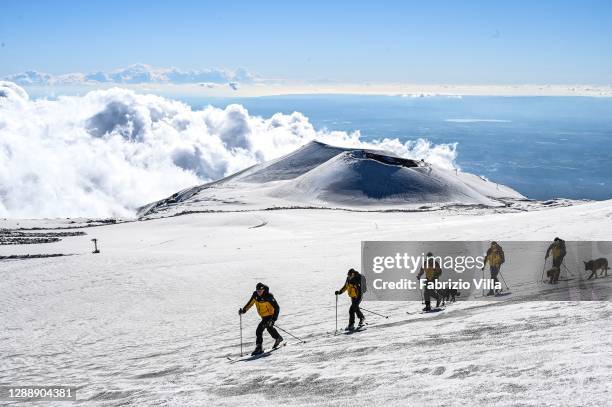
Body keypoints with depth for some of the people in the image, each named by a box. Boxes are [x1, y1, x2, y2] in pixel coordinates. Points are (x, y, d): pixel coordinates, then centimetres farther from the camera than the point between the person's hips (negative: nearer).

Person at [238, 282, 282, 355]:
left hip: (270, 316, -8)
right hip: (263, 316, 8)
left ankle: (259, 348, -11)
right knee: (269, 328, 30)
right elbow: (250, 303, 4)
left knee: (259, 330, -18)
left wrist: (273, 319, -31)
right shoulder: (255, 294, -11)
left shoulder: (268, 296, -29)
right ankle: (278, 338, 56)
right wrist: (243, 310, -11)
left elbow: (277, 308, -25)